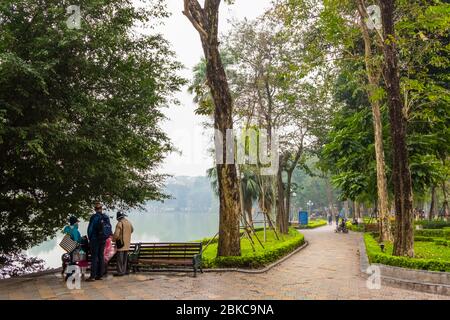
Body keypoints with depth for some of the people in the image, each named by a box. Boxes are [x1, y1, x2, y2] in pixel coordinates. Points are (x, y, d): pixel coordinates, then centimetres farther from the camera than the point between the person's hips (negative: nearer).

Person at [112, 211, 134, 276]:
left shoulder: (119, 223, -16)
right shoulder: (129, 223, 8)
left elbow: (116, 234, -19)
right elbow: (132, 230, 26)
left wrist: (113, 239, 0)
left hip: (121, 243, -7)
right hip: (127, 244, 7)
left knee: (120, 258, -3)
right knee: (125, 258, 14)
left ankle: (120, 272, -3)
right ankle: (124, 271, 18)